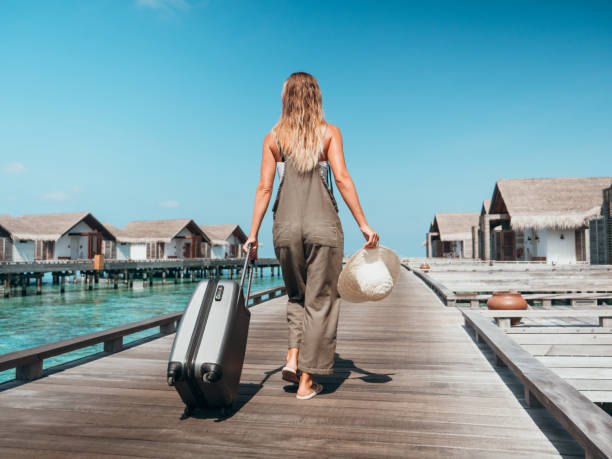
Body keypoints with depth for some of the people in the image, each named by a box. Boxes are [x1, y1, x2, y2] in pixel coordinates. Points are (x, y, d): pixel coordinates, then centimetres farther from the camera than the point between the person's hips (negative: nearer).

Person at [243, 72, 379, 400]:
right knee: (320, 301, 7)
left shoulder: (273, 137, 7)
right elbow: (342, 178, -6)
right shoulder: (329, 132, 4)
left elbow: (264, 187, 2)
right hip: (323, 224, -2)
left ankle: (293, 358, 8)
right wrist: (364, 225, -5)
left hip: (286, 225, 2)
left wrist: (253, 235, 5)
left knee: (297, 295, 23)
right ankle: (306, 381, 11)